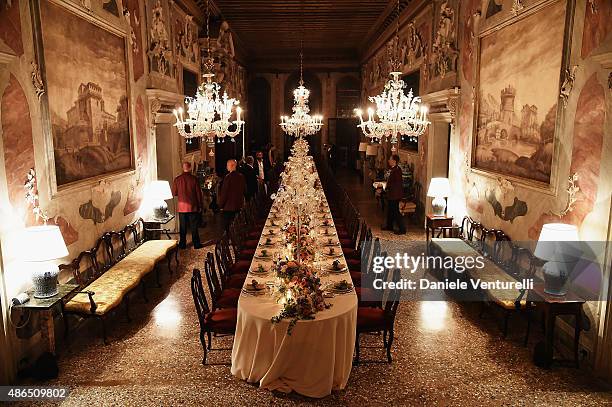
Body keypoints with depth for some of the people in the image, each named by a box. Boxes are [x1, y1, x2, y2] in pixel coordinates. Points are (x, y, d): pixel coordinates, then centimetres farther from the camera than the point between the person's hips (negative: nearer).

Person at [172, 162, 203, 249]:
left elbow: (174, 193, 4)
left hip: (182, 207, 2)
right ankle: (196, 244, 10)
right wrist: (200, 206, 5)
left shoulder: (177, 179, -3)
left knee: (182, 226, 10)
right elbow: (198, 193, -4)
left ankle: (182, 244, 16)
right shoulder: (194, 179, -8)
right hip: (193, 206, -1)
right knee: (194, 226, 6)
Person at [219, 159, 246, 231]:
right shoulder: (241, 176, 1)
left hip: (228, 206, -6)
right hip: (238, 205, 6)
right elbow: (244, 190, 10)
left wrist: (221, 204, -5)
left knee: (227, 225, 3)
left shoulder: (228, 177, -17)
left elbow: (224, 192, -15)